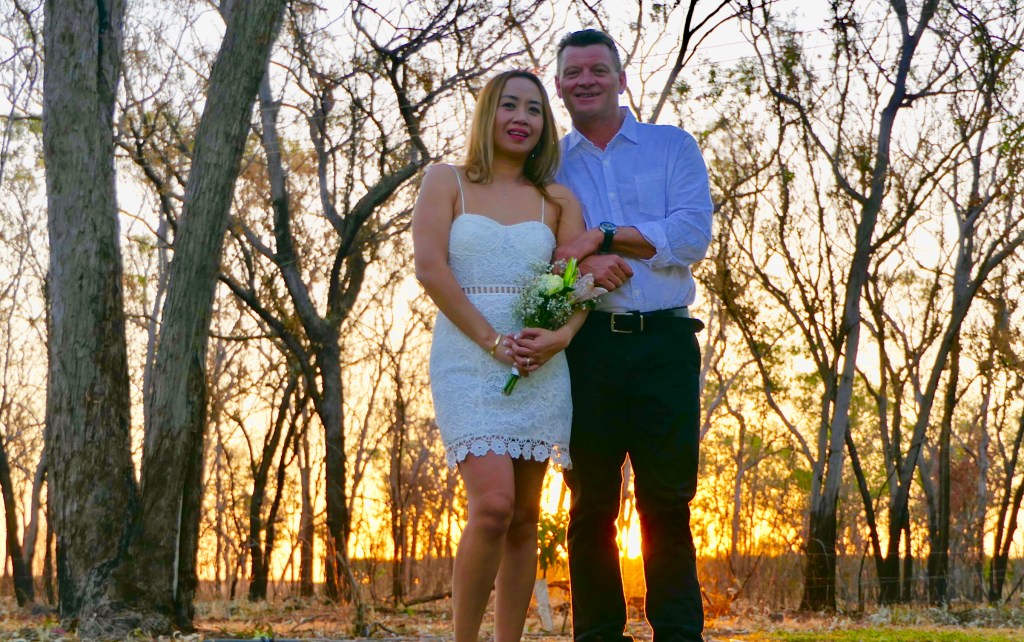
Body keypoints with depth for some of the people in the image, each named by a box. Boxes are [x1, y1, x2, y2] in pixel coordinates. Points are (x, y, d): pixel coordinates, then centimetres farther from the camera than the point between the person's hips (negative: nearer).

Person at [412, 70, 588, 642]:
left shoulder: (558, 200, 14)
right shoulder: (448, 182, 7)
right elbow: (430, 267, -4)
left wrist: (562, 334, -14)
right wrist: (492, 340, -12)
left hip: (541, 365, 4)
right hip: (467, 356, -3)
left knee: (525, 518, 2)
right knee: (494, 504, -18)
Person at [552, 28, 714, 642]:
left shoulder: (673, 147, 12)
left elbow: (693, 236, -3)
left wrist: (603, 236, -8)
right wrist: (585, 262, -15)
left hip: (664, 342, -1)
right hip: (586, 344, 1)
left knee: (667, 499, -1)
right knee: (591, 502, 2)